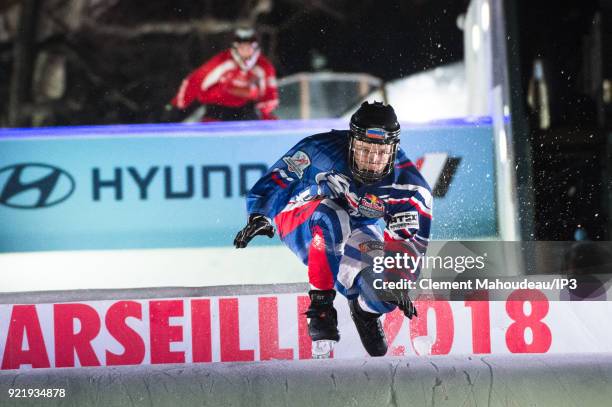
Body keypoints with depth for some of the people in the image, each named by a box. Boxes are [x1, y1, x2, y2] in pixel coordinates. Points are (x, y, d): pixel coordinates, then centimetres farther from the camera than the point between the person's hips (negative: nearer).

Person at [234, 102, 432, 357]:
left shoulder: (407, 186, -22)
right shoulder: (325, 149, -29)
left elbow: (408, 241, -17)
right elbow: (276, 178, -22)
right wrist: (258, 217, -34)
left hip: (356, 234, 3)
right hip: (300, 219, -3)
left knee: (386, 294, -22)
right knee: (332, 218, -40)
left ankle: (366, 308, 18)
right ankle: (320, 306, -30)